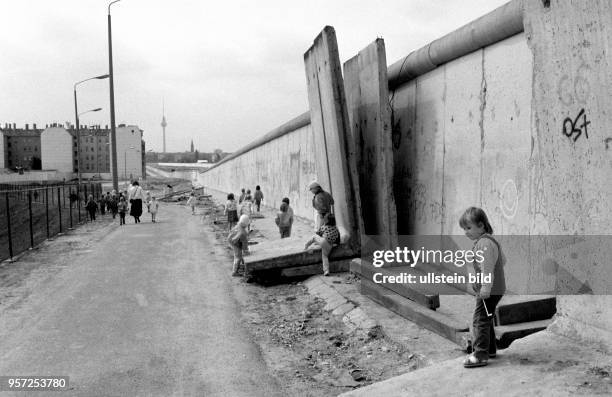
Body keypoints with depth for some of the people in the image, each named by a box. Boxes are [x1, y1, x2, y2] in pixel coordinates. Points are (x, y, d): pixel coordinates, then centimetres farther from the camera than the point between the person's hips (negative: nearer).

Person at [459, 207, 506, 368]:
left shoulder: (484, 243, -21)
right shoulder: (488, 241, 13)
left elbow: (487, 268, -28)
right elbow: (502, 260, 23)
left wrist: (485, 289, -30)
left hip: (489, 290, -11)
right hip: (494, 288, 11)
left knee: (480, 320, -7)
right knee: (485, 319, 20)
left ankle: (481, 355, -4)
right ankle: (490, 349, 31)